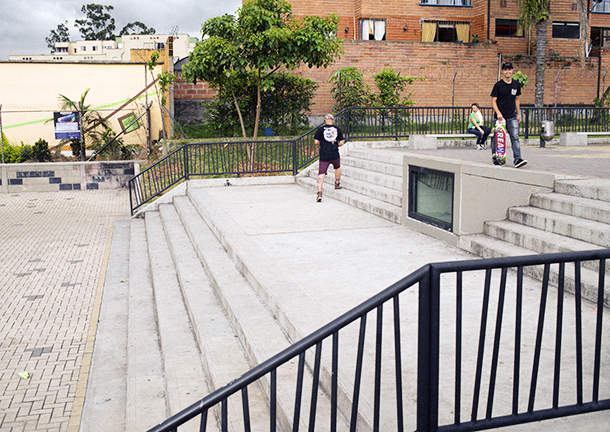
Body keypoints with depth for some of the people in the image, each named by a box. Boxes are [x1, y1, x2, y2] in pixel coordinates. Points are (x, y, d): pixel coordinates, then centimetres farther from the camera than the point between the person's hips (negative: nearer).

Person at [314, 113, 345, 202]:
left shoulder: (320, 129, 0)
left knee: (321, 174, -3)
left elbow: (316, 142, -4)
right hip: (335, 155, 2)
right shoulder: (338, 129, 5)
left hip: (324, 156, -1)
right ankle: (337, 184, 43)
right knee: (337, 167, 31)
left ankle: (319, 193, -16)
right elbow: (342, 142, 3)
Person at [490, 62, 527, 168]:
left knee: (515, 137, -9)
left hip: (512, 116, 3)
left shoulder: (516, 84, 10)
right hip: (500, 116, -3)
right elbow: (493, 101, -3)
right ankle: (495, 158, 19)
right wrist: (498, 113, -16)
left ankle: (517, 159, -14)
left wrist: (518, 114, 15)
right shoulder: (498, 85, -3)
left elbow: (517, 99, 18)